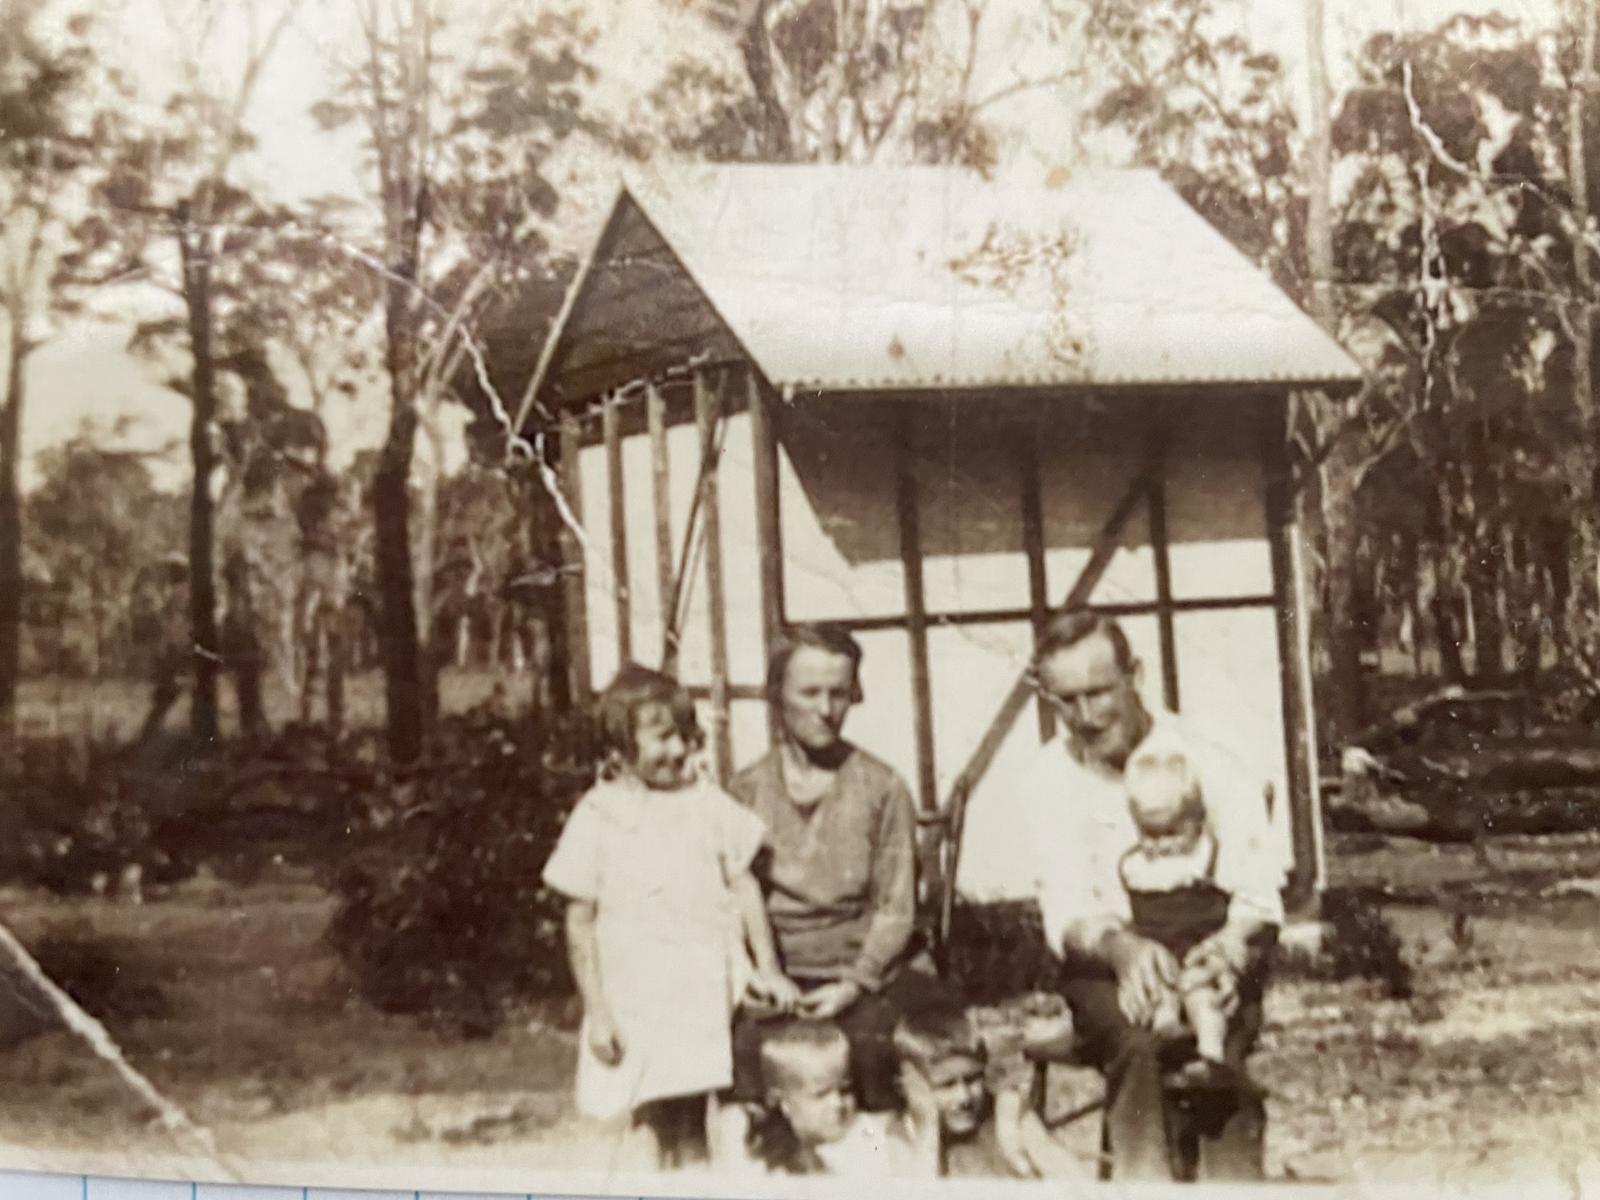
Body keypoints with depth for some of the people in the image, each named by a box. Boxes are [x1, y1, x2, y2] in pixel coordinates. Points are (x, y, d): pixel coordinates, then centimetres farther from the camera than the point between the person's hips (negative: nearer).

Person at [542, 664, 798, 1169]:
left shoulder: (706, 804, 1)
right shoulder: (598, 818, -6)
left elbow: (744, 885, 8)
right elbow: (580, 922, -3)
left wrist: (768, 968, 5)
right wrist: (596, 1012, -5)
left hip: (706, 995, 2)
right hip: (638, 1004, -2)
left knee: (691, 1131, 10)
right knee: (653, 1130, 4)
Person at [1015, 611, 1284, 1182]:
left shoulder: (1209, 764, -3)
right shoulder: (1047, 782, 1)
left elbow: (1259, 897, -7)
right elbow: (1065, 911, -7)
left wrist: (1227, 949, -32)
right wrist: (1121, 947, -31)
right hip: (1109, 969, 1)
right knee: (1135, 1043, -32)